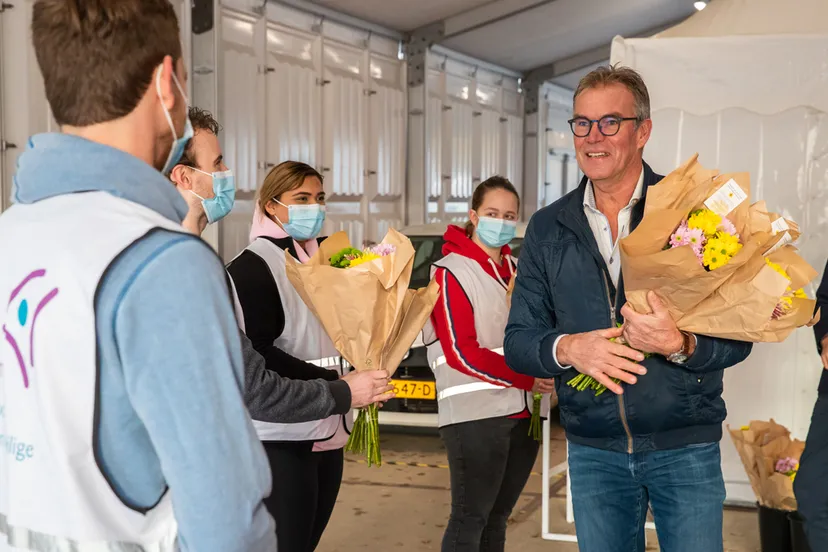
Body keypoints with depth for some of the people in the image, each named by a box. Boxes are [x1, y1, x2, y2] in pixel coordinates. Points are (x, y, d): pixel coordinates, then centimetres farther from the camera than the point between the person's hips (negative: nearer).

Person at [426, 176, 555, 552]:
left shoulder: (517, 270, 15)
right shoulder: (450, 271, -6)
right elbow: (462, 353, -13)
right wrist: (528, 379, -16)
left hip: (523, 412, 7)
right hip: (476, 415, -7)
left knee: (497, 517, 14)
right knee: (469, 520, -1)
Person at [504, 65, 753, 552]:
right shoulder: (547, 229, 4)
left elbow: (737, 334, -6)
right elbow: (518, 341, 3)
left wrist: (679, 344, -26)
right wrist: (567, 348, -17)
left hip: (685, 446, -2)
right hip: (593, 450, 3)